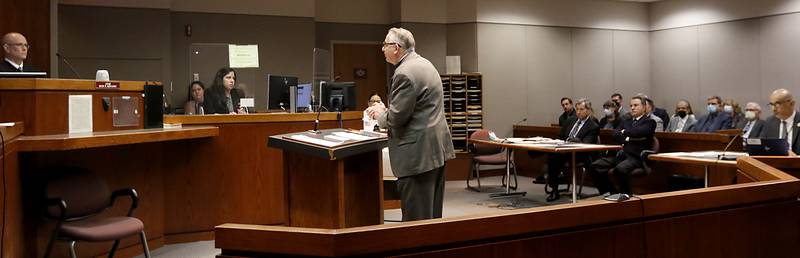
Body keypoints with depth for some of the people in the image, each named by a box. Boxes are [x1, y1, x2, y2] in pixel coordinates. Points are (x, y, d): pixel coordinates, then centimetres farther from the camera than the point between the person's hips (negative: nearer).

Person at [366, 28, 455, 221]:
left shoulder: (404, 73, -18)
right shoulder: (424, 63, 14)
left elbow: (396, 118, -19)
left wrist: (380, 114, 1)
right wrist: (386, 109, 13)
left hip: (418, 153, -10)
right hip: (437, 147, 10)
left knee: (416, 219, -3)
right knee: (433, 215, 17)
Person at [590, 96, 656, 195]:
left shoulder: (649, 122, 3)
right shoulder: (626, 120, 23)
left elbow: (638, 132, -16)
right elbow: (615, 134, 9)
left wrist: (624, 132, 2)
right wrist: (628, 139, -8)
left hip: (637, 157, -7)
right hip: (620, 154, 7)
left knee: (620, 169, -37)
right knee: (595, 166, -12)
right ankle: (610, 192, 0)